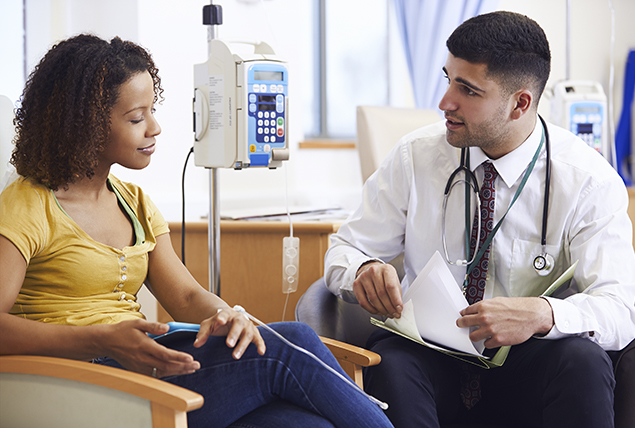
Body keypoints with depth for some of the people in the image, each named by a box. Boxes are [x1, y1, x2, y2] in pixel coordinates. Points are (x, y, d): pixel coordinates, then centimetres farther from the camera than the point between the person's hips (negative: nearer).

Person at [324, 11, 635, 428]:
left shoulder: (590, 180, -8)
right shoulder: (414, 156, -1)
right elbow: (345, 249, 5)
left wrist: (542, 314, -38)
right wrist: (363, 270, -21)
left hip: (527, 365, 0)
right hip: (427, 354, 1)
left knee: (583, 360, -33)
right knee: (388, 363, -34)